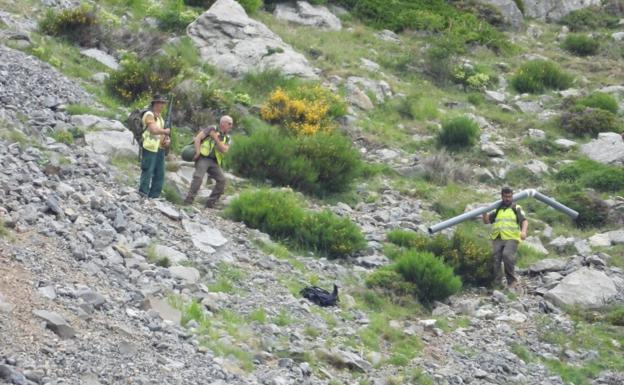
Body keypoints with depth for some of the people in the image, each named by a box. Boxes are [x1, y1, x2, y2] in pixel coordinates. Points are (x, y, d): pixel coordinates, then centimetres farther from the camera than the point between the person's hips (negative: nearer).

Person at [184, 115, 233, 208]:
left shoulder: (227, 139, 14)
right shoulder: (212, 129, 1)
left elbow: (224, 150, -4)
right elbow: (197, 138, -5)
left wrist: (216, 138, -11)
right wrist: (197, 152, -15)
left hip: (214, 161, 6)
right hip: (203, 158, -5)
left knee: (221, 179, -6)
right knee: (198, 177, -23)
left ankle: (210, 203, 1)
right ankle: (189, 200, -19)